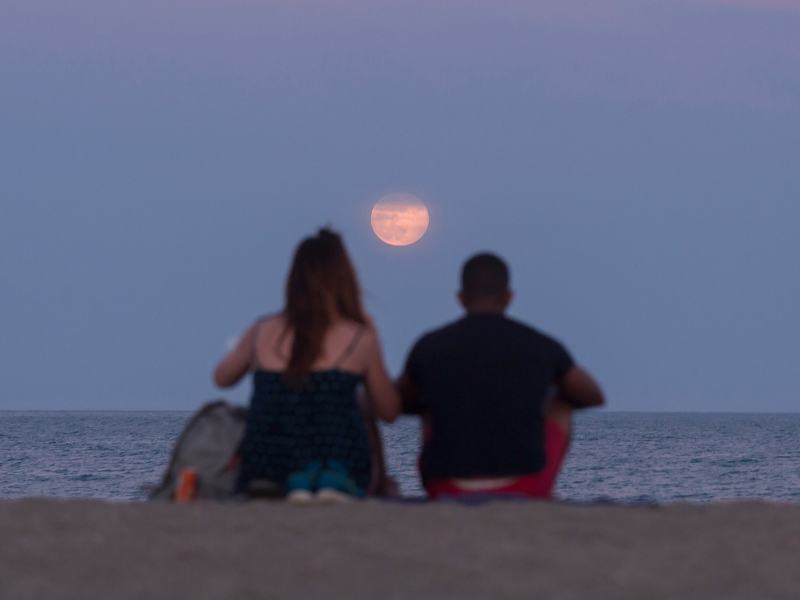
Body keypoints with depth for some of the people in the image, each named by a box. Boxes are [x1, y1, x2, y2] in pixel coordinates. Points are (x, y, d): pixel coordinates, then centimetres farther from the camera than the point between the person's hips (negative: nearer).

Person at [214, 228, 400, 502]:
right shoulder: (360, 338, -3)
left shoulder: (262, 332, 4)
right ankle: (339, 484, -1)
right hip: (341, 459, -1)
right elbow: (389, 412, 9)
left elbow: (222, 378, 23)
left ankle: (298, 485, 0)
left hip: (265, 475, 1)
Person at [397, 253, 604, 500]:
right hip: (522, 493, -1)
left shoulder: (428, 348, 0)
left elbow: (402, 402, 21)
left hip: (449, 493, 1)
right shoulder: (543, 348, 0)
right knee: (561, 404, 27)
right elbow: (593, 397, 19)